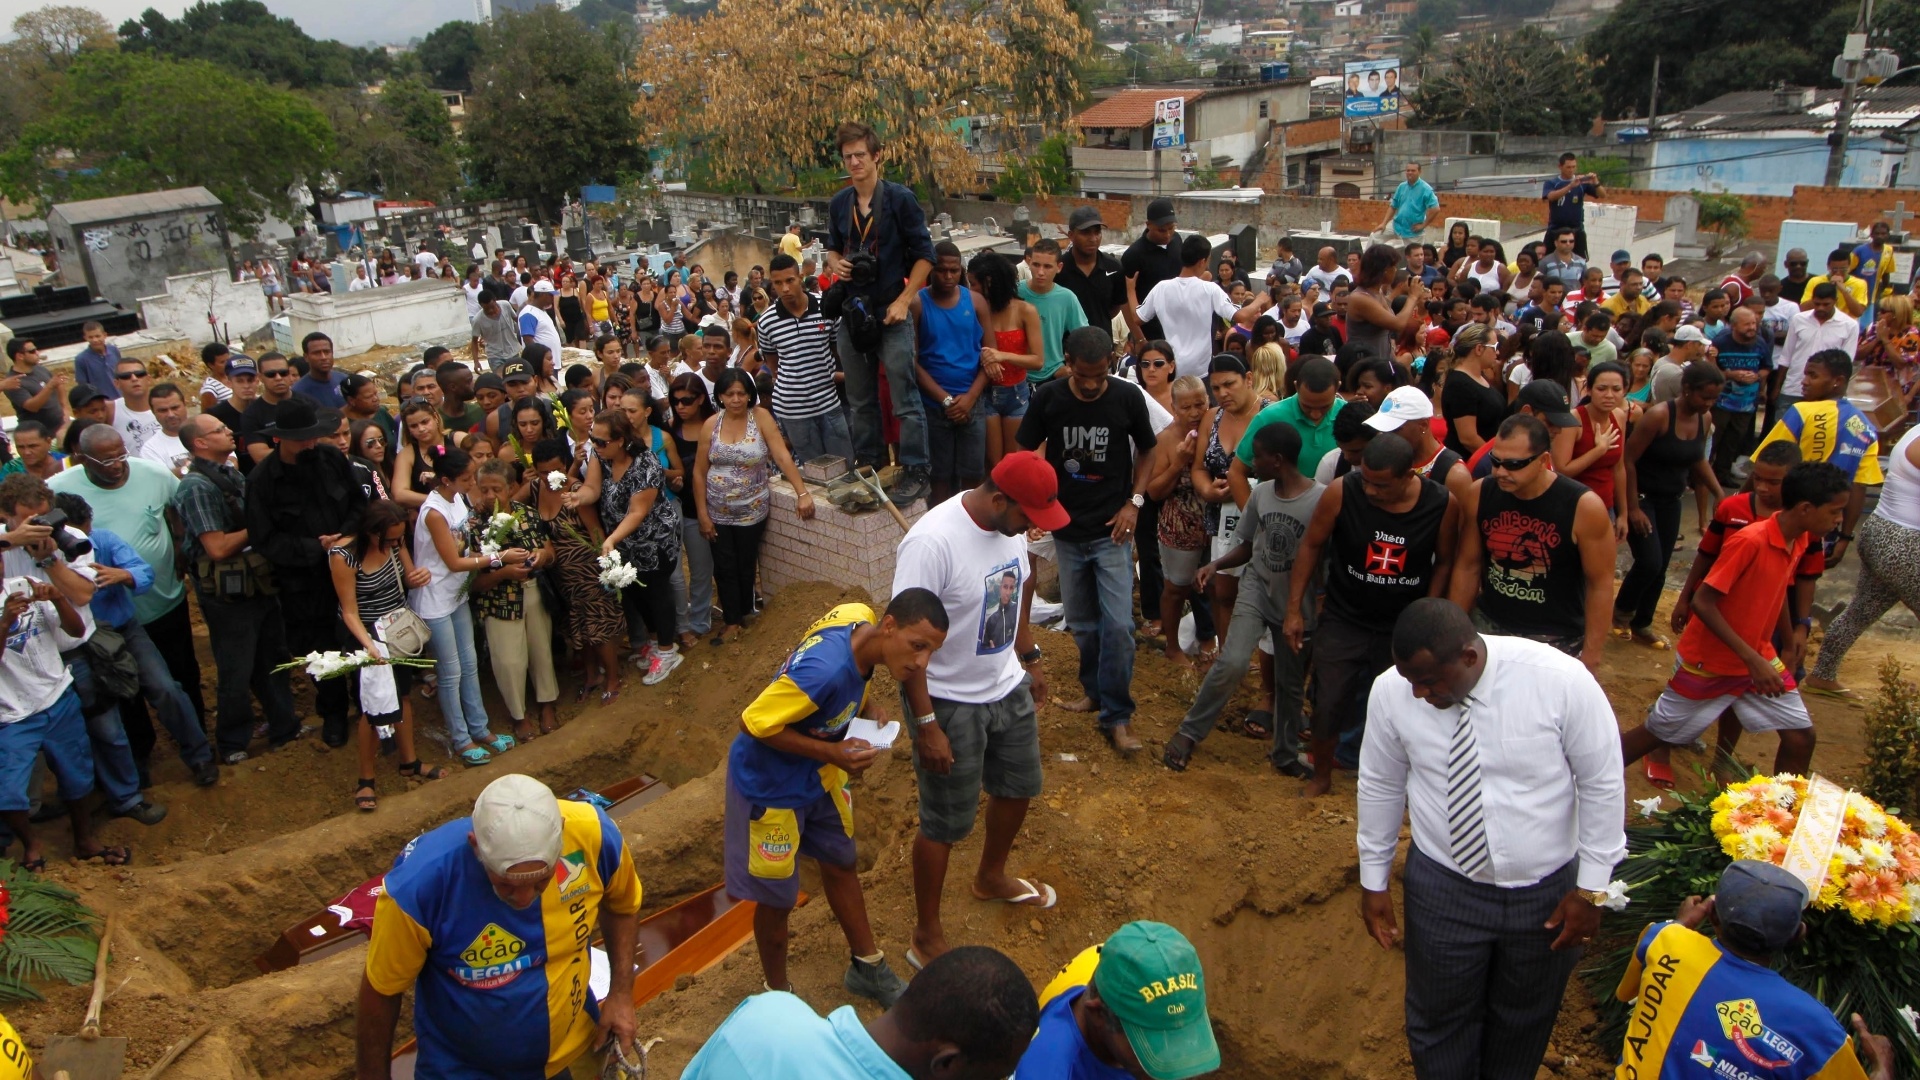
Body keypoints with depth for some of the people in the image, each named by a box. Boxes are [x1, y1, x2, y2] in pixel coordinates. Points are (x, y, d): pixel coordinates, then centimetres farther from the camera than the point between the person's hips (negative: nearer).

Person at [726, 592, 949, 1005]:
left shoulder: (862, 620, -16)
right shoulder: (826, 670, -40)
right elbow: (753, 724, -30)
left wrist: (863, 710, -7)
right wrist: (832, 752, -30)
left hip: (820, 774, 8)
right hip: (772, 785, -8)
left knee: (840, 863, 23)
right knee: (777, 898, 12)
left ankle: (867, 967, 44)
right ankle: (777, 995, 37)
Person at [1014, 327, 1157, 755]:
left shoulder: (1128, 399, -10)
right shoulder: (1048, 398, -9)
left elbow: (1147, 451, 6)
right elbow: (1024, 453, 1)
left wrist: (1134, 501, -5)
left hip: (1112, 530, -2)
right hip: (1067, 530, 2)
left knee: (1118, 625, -8)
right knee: (1081, 623, 14)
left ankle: (1116, 716, 6)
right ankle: (1095, 688, 37)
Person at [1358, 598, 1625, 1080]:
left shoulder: (1560, 679, -23)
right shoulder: (1392, 690, -16)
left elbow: (1603, 783, -11)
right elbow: (1379, 787, -2)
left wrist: (1591, 889, -7)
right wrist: (1373, 882, 6)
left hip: (1546, 891, 0)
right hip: (1442, 886, 1)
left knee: (1524, 1023, 21)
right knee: (1439, 1022, 15)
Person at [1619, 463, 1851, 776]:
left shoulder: (1799, 542, -2)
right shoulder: (1750, 541, -26)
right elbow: (1703, 603, -27)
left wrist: (1791, 643, 16)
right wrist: (1751, 659, -28)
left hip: (1760, 657, 7)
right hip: (1710, 662, -7)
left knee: (1801, 736, 1)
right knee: (1657, 734, 4)